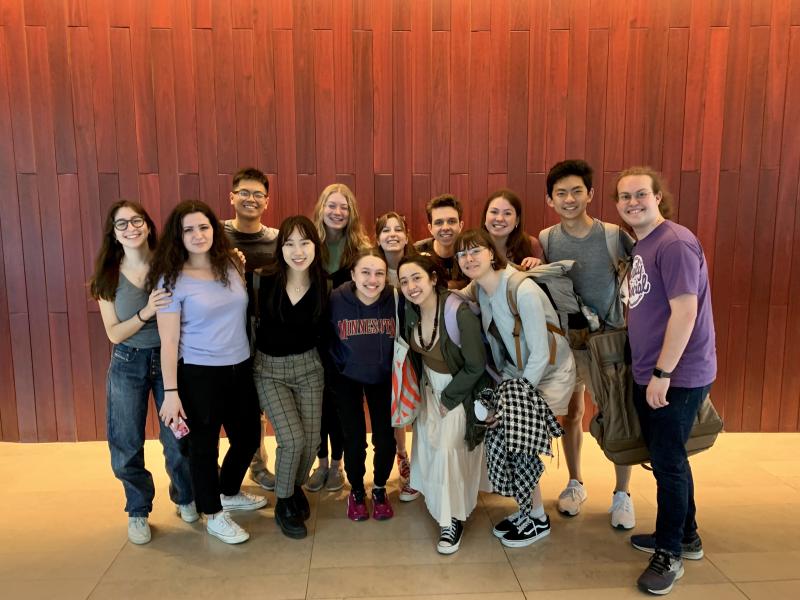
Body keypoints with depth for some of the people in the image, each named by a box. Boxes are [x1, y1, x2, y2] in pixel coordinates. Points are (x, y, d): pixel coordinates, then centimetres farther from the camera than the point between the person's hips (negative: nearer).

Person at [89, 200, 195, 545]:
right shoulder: (108, 276, -4)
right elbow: (114, 334, -6)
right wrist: (145, 312, -23)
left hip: (169, 359, -1)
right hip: (128, 365, 1)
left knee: (178, 441, 3)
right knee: (126, 448, 7)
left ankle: (184, 498, 32)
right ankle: (138, 511, 31)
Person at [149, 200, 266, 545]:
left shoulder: (231, 265, 4)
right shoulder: (172, 279, -10)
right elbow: (169, 341, -11)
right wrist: (171, 392, -14)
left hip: (240, 368, 6)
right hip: (200, 374, -5)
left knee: (248, 436, 18)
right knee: (204, 445, 8)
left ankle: (229, 493, 45)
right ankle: (214, 516, 30)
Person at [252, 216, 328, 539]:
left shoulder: (323, 284, -7)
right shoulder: (265, 279, -13)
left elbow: (320, 330, 4)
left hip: (308, 366, 3)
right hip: (268, 368, -2)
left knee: (311, 439, 4)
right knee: (292, 439, -12)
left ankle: (296, 487, 37)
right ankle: (284, 504, 16)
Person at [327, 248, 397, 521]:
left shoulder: (396, 300, -21)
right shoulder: (336, 299, -23)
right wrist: (338, 363, -4)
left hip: (383, 377, 1)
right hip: (346, 378, -1)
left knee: (386, 439, 1)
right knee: (354, 440, 2)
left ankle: (380, 489, 30)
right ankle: (356, 491, 31)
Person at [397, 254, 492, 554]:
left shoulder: (459, 312, -31)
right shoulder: (411, 311, -12)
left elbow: (476, 366, -22)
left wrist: (448, 399, -14)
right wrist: (423, 386, 3)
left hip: (461, 389, -5)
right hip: (429, 386, 6)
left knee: (447, 448, -11)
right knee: (426, 442, 15)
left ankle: (453, 520, 8)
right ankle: (427, 485, 44)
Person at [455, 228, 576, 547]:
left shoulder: (523, 291, -29)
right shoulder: (478, 288, -6)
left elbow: (541, 354, -26)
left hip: (549, 375, -6)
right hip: (517, 372, 7)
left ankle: (538, 519, 16)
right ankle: (527, 509, 25)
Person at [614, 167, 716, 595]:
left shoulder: (674, 243, -18)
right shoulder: (640, 244, 11)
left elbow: (685, 311, -23)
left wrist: (663, 373, -22)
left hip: (678, 375, -9)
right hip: (649, 373, 9)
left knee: (667, 460, 2)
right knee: (665, 456, 19)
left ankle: (670, 554, 20)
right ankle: (686, 535, 37)